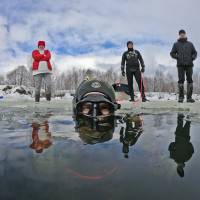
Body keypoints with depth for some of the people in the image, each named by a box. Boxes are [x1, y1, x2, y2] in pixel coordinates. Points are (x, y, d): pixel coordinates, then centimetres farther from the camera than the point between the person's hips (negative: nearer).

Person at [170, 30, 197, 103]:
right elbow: (172, 53, 8)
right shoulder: (176, 44, 10)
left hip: (189, 65, 2)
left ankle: (189, 97, 4)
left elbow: (195, 53, 17)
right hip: (180, 65, -2)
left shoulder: (190, 44, 15)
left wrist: (193, 58, -3)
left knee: (190, 80, -1)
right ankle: (181, 97, -3)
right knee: (181, 80, -9)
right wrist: (177, 57, -8)